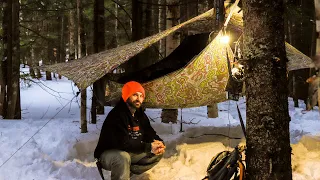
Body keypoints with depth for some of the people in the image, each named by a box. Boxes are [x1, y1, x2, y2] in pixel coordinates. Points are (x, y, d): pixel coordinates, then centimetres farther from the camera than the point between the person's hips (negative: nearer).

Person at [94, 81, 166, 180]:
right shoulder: (116, 115, -23)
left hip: (130, 153, 9)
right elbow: (123, 143, -32)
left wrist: (158, 143, -19)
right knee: (123, 157, -40)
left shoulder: (140, 115, 3)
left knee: (158, 153, -1)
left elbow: (150, 134, 6)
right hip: (108, 154, -8)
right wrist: (148, 147, -30)